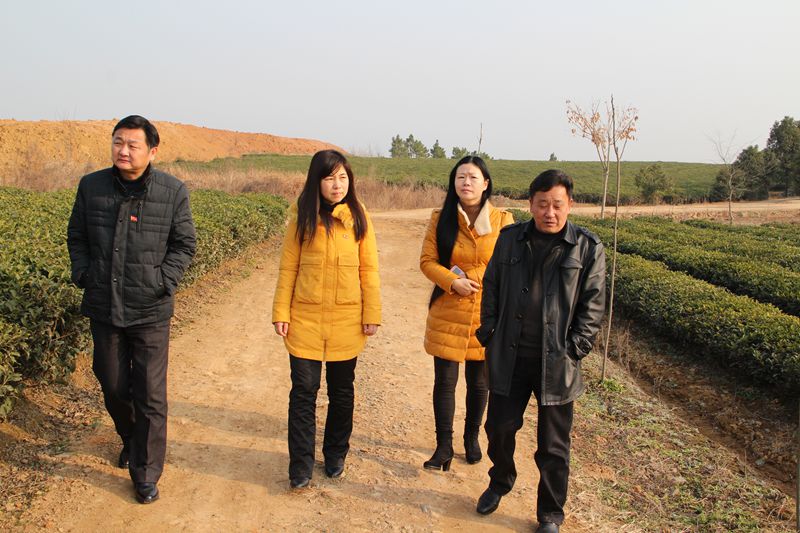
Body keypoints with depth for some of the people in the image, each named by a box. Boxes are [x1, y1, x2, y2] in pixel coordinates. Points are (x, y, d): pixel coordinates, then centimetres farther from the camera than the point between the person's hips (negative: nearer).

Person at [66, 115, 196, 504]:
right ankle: (130, 439, 47)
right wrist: (83, 275, 0)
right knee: (113, 386, 19)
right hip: (103, 308, 3)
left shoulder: (173, 192, -6)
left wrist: (164, 282, -9)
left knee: (150, 396, 1)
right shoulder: (90, 186, 1)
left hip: (150, 312, -3)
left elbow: (183, 245, 1)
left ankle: (146, 475, 16)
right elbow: (76, 237, 12)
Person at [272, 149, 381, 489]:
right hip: (305, 319, 0)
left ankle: (335, 454, 32)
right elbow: (288, 267, 1)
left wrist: (372, 315, -3)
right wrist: (281, 313, -3)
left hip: (346, 321, 1)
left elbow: (369, 270, 1)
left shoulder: (358, 218, 0)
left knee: (341, 391, 13)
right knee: (303, 390, 1)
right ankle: (301, 465, 15)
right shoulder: (301, 217, 0)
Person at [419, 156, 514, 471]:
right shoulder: (441, 219, 0)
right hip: (447, 314, 0)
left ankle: (472, 437, 36)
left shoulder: (502, 221, -3)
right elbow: (427, 261, -1)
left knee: (478, 382, 13)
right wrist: (452, 282, -17)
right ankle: (444, 446, 19)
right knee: (444, 381, 2)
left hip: (486, 315, 0)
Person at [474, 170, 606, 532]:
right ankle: (500, 483, 45)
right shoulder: (510, 239, 3)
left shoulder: (588, 248, -3)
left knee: (553, 446, 9)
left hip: (556, 363, -2)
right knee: (499, 427, 16)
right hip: (509, 358, 2)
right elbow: (491, 289, 10)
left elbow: (593, 305, -1)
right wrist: (490, 336, 3)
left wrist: (573, 351, -7)